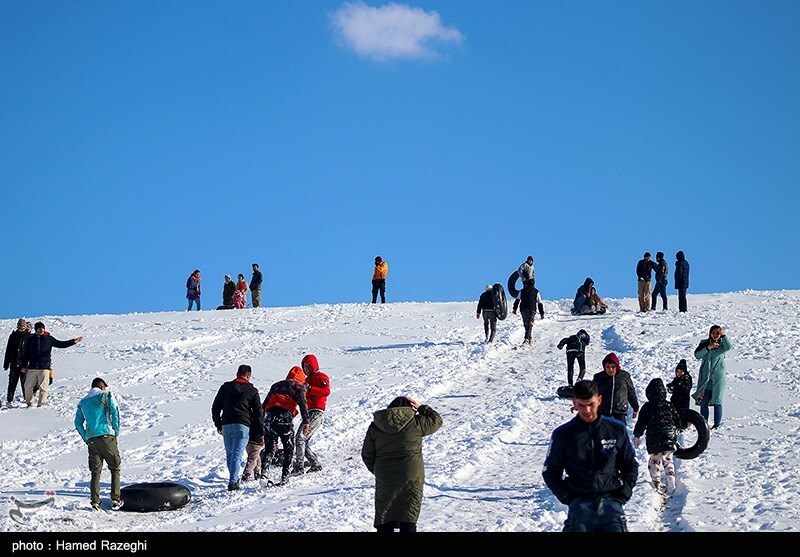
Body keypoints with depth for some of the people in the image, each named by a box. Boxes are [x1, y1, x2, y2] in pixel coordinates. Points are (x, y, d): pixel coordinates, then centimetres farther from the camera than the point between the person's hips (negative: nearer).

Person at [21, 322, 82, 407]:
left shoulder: (49, 339, 7)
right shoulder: (30, 339, 10)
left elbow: (61, 344, 6)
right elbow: (26, 354, 15)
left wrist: (73, 341, -6)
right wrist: (24, 366, 11)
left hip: (44, 368, -1)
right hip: (32, 367, 2)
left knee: (43, 387, -5)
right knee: (28, 386, 1)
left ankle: (42, 404, 3)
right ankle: (29, 403, 15)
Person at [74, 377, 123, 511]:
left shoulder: (83, 402, 17)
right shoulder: (106, 395, 4)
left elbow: (78, 423, 14)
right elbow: (114, 412, -6)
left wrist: (86, 439, 16)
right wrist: (116, 432, 1)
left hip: (91, 439, 4)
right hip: (107, 437, -4)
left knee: (95, 471, 8)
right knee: (115, 468, 6)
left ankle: (95, 501, 0)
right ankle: (115, 500, 0)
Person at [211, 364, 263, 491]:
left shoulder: (225, 387, 12)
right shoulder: (252, 390, 4)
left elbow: (215, 407, 14)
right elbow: (258, 412, 5)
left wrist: (218, 424, 22)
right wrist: (260, 432, 11)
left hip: (226, 425, 3)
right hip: (242, 426, -3)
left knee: (229, 454, 16)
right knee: (237, 455, -8)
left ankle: (234, 478, 23)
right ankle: (233, 482, -17)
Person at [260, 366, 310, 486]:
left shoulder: (276, 385, 30)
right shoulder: (299, 386, 15)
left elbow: (265, 404, 29)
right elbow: (302, 403, -1)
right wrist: (305, 422, -6)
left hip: (269, 416, 4)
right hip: (285, 417, -4)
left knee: (269, 448, 8)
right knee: (289, 449, 8)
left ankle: (264, 473, -12)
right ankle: (284, 478, -1)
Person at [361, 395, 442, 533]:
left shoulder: (375, 426, 1)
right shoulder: (415, 423, -7)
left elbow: (367, 455, 6)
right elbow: (436, 420, 9)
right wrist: (421, 408, 16)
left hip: (385, 479, 2)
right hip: (412, 477, -2)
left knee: (384, 521, 9)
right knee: (409, 518, 3)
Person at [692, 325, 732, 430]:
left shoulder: (722, 344, 3)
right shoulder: (704, 343, 7)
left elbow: (729, 347, -20)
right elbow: (697, 355, -6)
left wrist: (723, 335, -20)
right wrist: (708, 348, -15)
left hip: (718, 377, -2)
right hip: (705, 377, 2)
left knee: (716, 401, -2)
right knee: (703, 402, 1)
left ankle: (717, 424, 7)